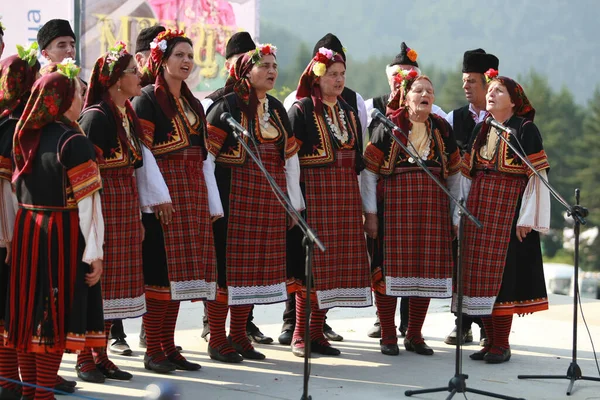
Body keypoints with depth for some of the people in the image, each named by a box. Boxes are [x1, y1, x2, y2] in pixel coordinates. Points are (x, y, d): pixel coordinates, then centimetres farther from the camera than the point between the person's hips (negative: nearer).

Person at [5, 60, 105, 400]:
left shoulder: (28, 137, 7)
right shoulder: (74, 141, -13)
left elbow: (19, 188, 13)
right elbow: (88, 202, -16)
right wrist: (95, 252, -15)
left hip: (27, 231, 7)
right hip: (63, 235, -7)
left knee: (29, 311, 10)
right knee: (55, 316, -1)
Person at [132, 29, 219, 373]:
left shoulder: (193, 104, 19)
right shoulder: (148, 99, -3)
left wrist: (212, 203, 13)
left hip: (193, 191, 7)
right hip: (164, 191, -7)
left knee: (178, 272, 7)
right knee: (161, 269, -8)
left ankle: (169, 347, 13)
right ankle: (153, 351, -2)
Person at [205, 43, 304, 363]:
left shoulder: (276, 109, 14)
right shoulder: (227, 105, -7)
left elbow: (290, 155, 18)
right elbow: (206, 152, -11)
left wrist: (294, 201, 14)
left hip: (269, 200, 7)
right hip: (233, 195, -7)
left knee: (254, 268, 10)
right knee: (226, 264, -4)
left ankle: (238, 336, 20)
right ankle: (217, 340, 3)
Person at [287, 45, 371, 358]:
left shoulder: (348, 112, 16)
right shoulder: (301, 110, -4)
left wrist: (360, 201, 13)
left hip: (346, 196, 6)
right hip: (314, 193, -6)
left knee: (335, 264, 5)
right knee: (311, 263, -7)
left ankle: (317, 332, 11)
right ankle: (300, 335, 0)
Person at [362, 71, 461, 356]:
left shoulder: (442, 129, 10)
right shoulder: (389, 127, 0)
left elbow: (454, 174, 15)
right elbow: (369, 171, -1)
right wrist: (370, 213, -6)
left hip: (433, 209, 3)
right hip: (394, 205, -3)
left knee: (426, 270, 4)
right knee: (390, 268, -4)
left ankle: (415, 336, 17)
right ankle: (388, 337, 7)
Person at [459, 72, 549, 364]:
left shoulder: (525, 130, -4)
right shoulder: (481, 130, 14)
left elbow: (537, 175, -8)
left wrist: (527, 218, -13)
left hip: (509, 207, -6)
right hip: (479, 206, 6)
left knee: (502, 272, -7)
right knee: (481, 272, 4)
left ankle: (502, 344, -1)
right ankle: (491, 341, 12)